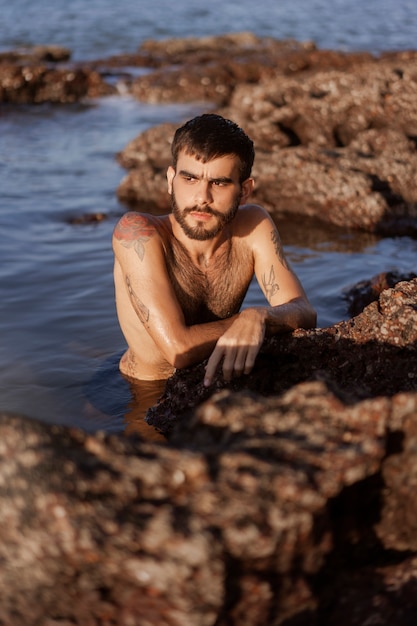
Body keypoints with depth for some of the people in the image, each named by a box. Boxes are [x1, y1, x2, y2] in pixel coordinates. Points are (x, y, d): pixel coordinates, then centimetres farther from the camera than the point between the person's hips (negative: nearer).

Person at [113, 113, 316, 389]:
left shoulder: (253, 225, -11)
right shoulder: (136, 232, -25)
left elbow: (305, 313, -16)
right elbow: (179, 348, -32)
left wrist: (258, 318, -37)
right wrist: (243, 319, -19)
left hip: (218, 382, 4)